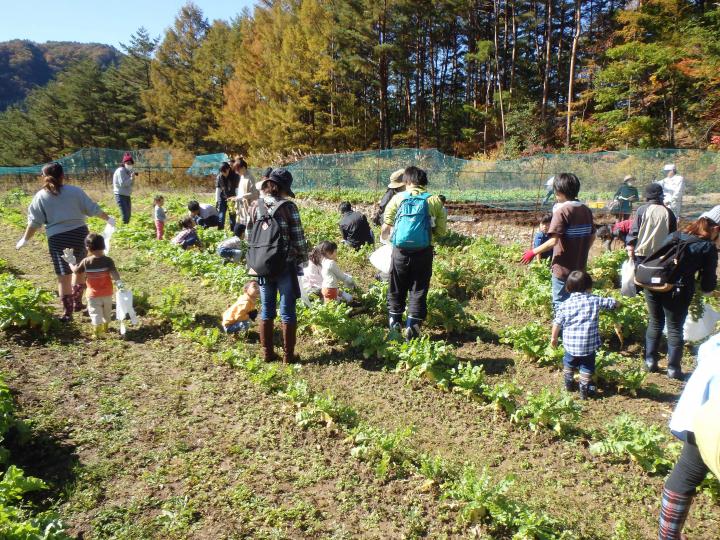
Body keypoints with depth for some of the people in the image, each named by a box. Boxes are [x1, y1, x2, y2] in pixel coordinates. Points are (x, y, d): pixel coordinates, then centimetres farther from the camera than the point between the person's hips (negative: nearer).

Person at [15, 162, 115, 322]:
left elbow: (35, 222, 0)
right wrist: (108, 219, 19)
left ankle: (67, 312, 5)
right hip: (79, 233, 1)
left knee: (63, 276, 4)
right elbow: (93, 209, 4)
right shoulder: (75, 191, 1)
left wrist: (25, 239, 12)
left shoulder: (41, 196, 1)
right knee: (79, 270, 20)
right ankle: (77, 302, 26)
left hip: (57, 238, -1)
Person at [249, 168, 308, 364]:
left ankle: (267, 353, 22)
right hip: (286, 265, -4)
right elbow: (298, 237, -10)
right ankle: (288, 355, 14)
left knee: (266, 311, 14)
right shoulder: (288, 207, -12)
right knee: (287, 312, 7)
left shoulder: (255, 206, 0)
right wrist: (303, 259, 4)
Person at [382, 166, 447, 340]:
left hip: (400, 250, 1)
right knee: (419, 289, 10)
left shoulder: (398, 198, 1)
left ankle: (394, 320, 28)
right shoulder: (434, 200, 1)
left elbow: (386, 228, -2)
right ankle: (412, 325, 7)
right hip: (423, 252, 0)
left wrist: (385, 236, 19)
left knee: (397, 287, 17)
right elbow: (442, 229, 1)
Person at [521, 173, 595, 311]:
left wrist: (533, 252, -13)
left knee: (560, 305, 5)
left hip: (563, 269, -7)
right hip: (580, 268, 7)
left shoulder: (562, 211, -17)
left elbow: (553, 241, -23)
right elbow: (592, 237, 11)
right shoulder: (586, 210, 4)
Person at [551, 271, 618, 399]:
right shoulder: (595, 300, -4)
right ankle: (584, 391, 18)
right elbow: (613, 303, 7)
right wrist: (615, 302, 31)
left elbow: (557, 323, -1)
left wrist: (554, 337, 12)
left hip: (570, 344, 2)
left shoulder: (565, 305, -2)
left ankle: (569, 384, 38)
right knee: (587, 367, 13)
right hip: (589, 344, -2)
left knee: (569, 364, 23)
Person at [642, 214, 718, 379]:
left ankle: (650, 361, 24)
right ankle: (673, 368, 17)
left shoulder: (675, 235, 12)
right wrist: (707, 288, 20)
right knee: (675, 328, 11)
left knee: (655, 323, 19)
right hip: (678, 290, -4)